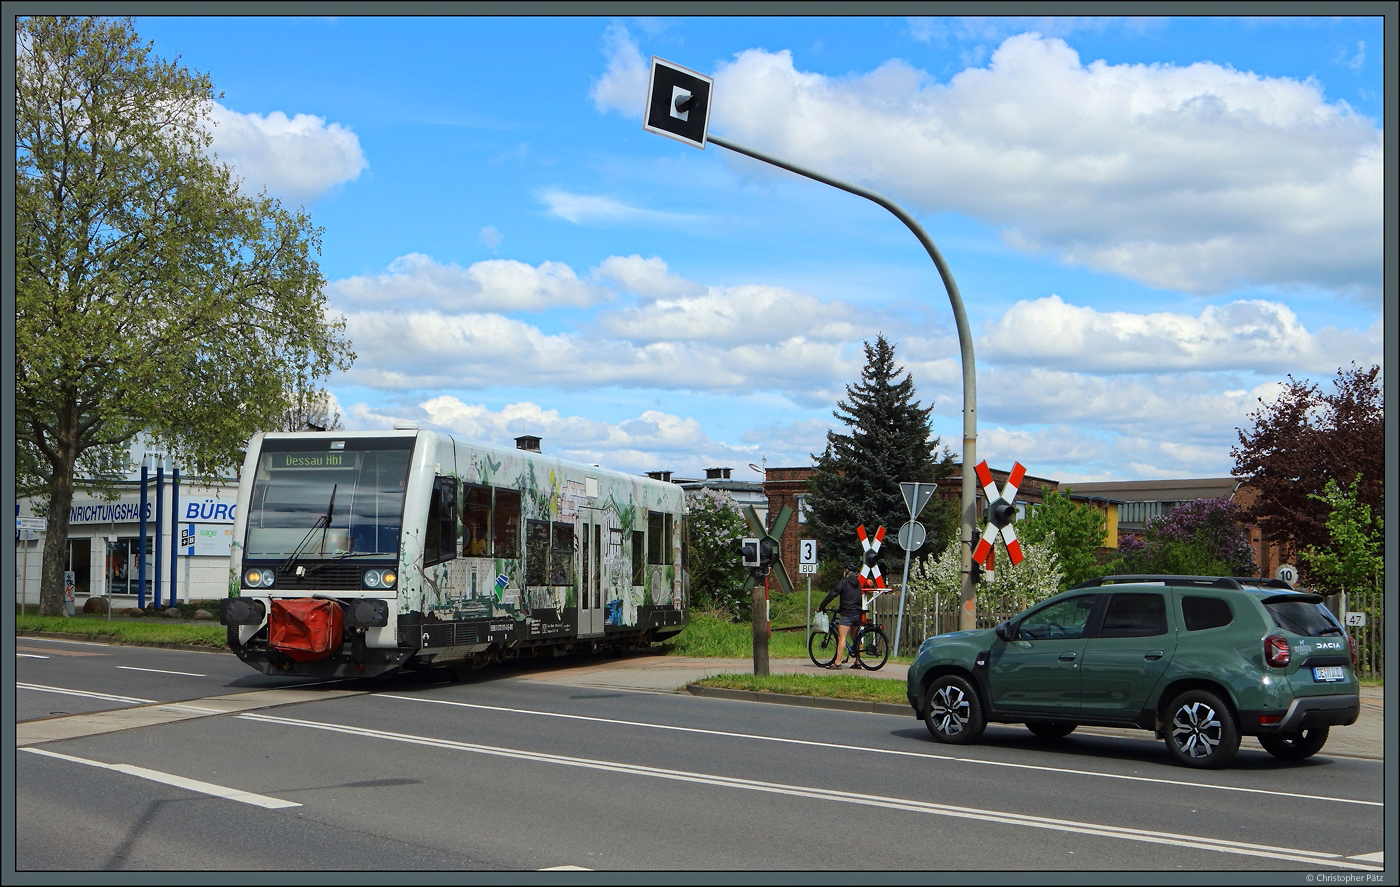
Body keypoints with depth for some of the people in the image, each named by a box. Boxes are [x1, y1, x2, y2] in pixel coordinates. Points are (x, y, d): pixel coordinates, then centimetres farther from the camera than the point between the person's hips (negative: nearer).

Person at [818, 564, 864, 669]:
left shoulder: (844, 582, -5)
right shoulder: (857, 583, 17)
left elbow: (832, 594, -7)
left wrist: (821, 606, 2)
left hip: (847, 613, -8)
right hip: (857, 613, 8)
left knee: (841, 637, -12)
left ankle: (837, 662, -19)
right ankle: (857, 662, 17)